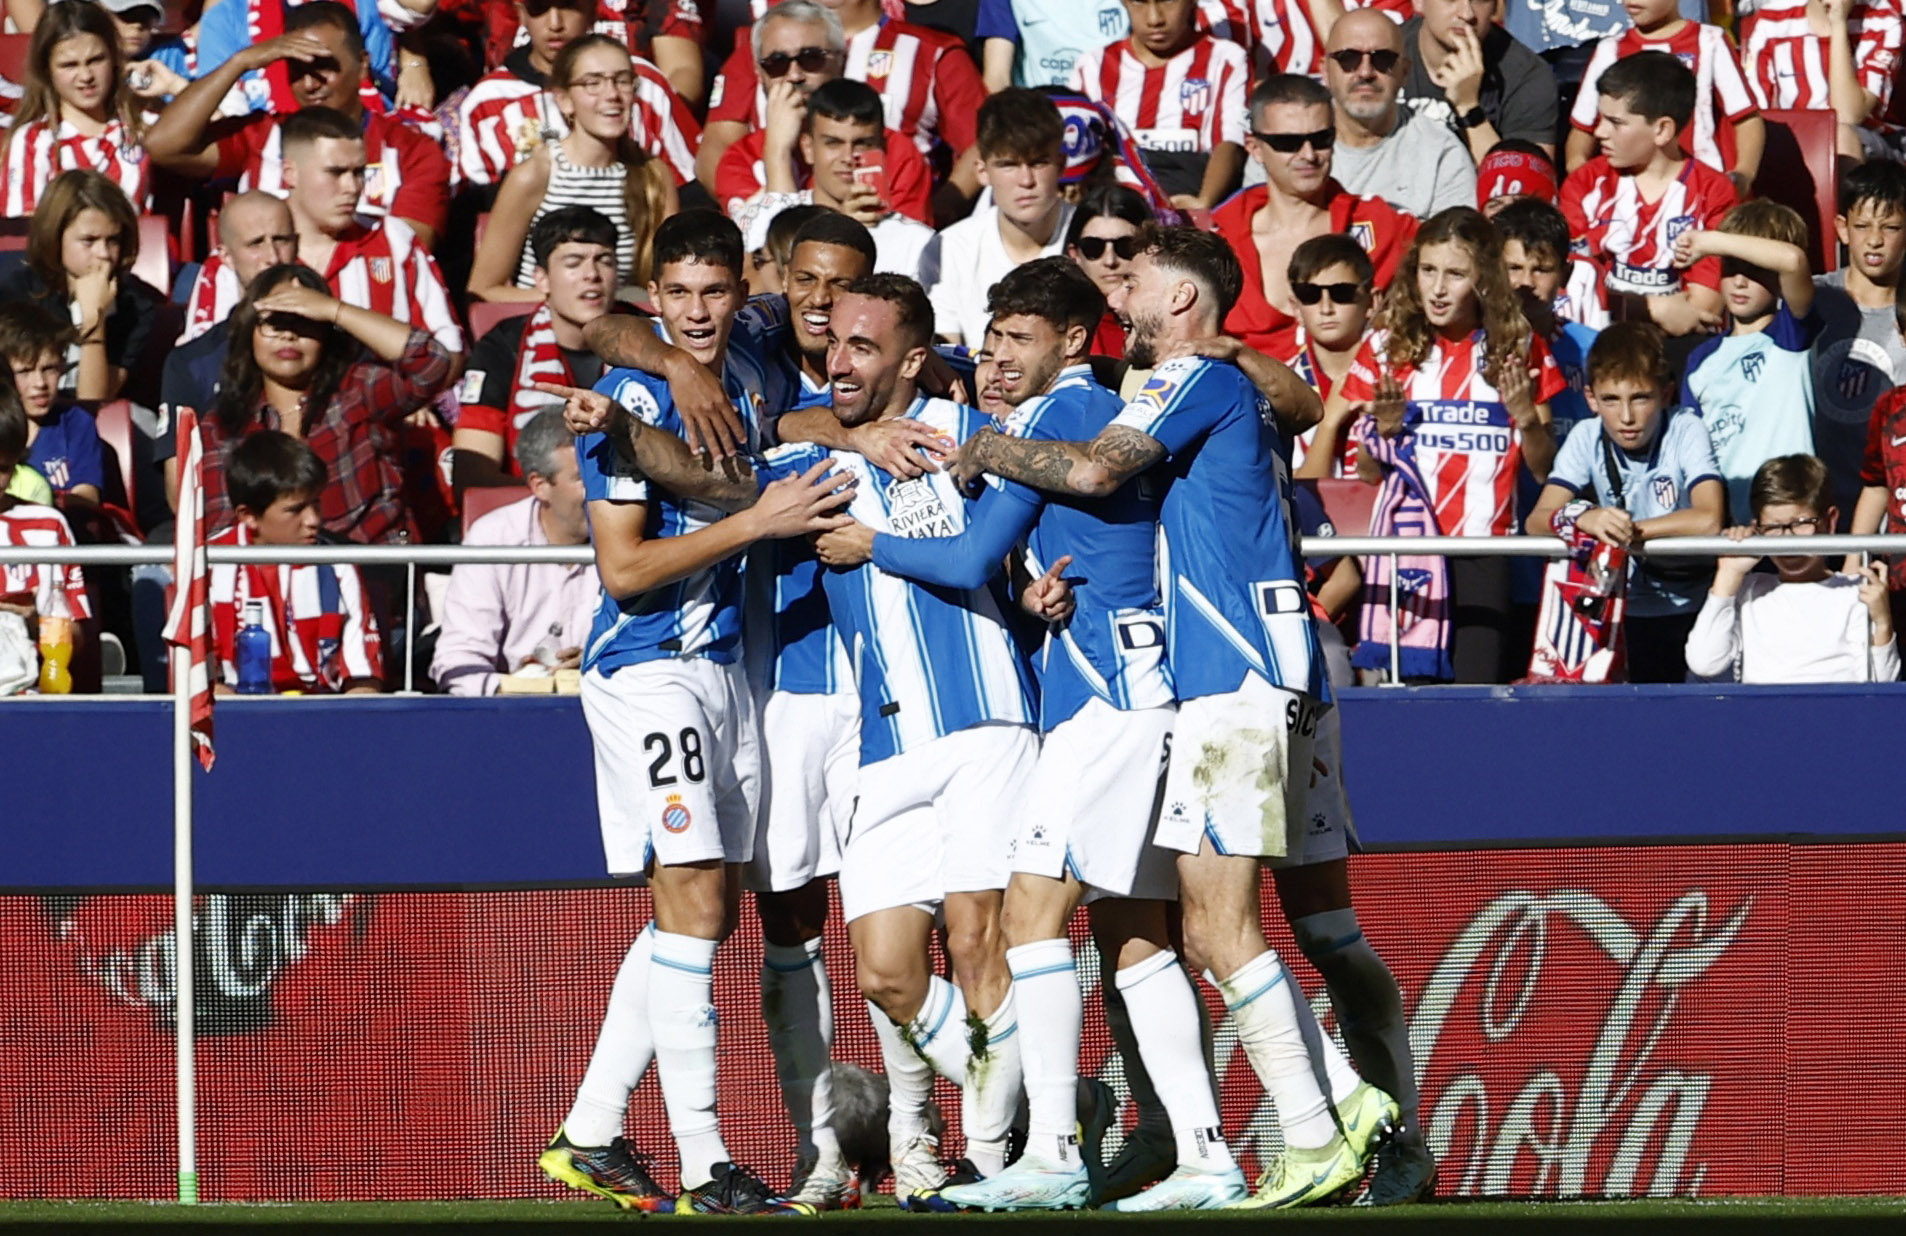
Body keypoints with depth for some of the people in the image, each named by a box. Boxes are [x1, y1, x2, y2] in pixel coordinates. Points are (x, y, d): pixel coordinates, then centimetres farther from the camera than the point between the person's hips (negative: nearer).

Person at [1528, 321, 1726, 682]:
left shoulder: (1686, 431, -12)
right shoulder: (1587, 439, -4)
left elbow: (1708, 521, -26)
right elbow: (1537, 522, -14)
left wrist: (1628, 529, -25)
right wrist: (1582, 518, -35)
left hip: (1683, 611, -2)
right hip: (1617, 613, 2)